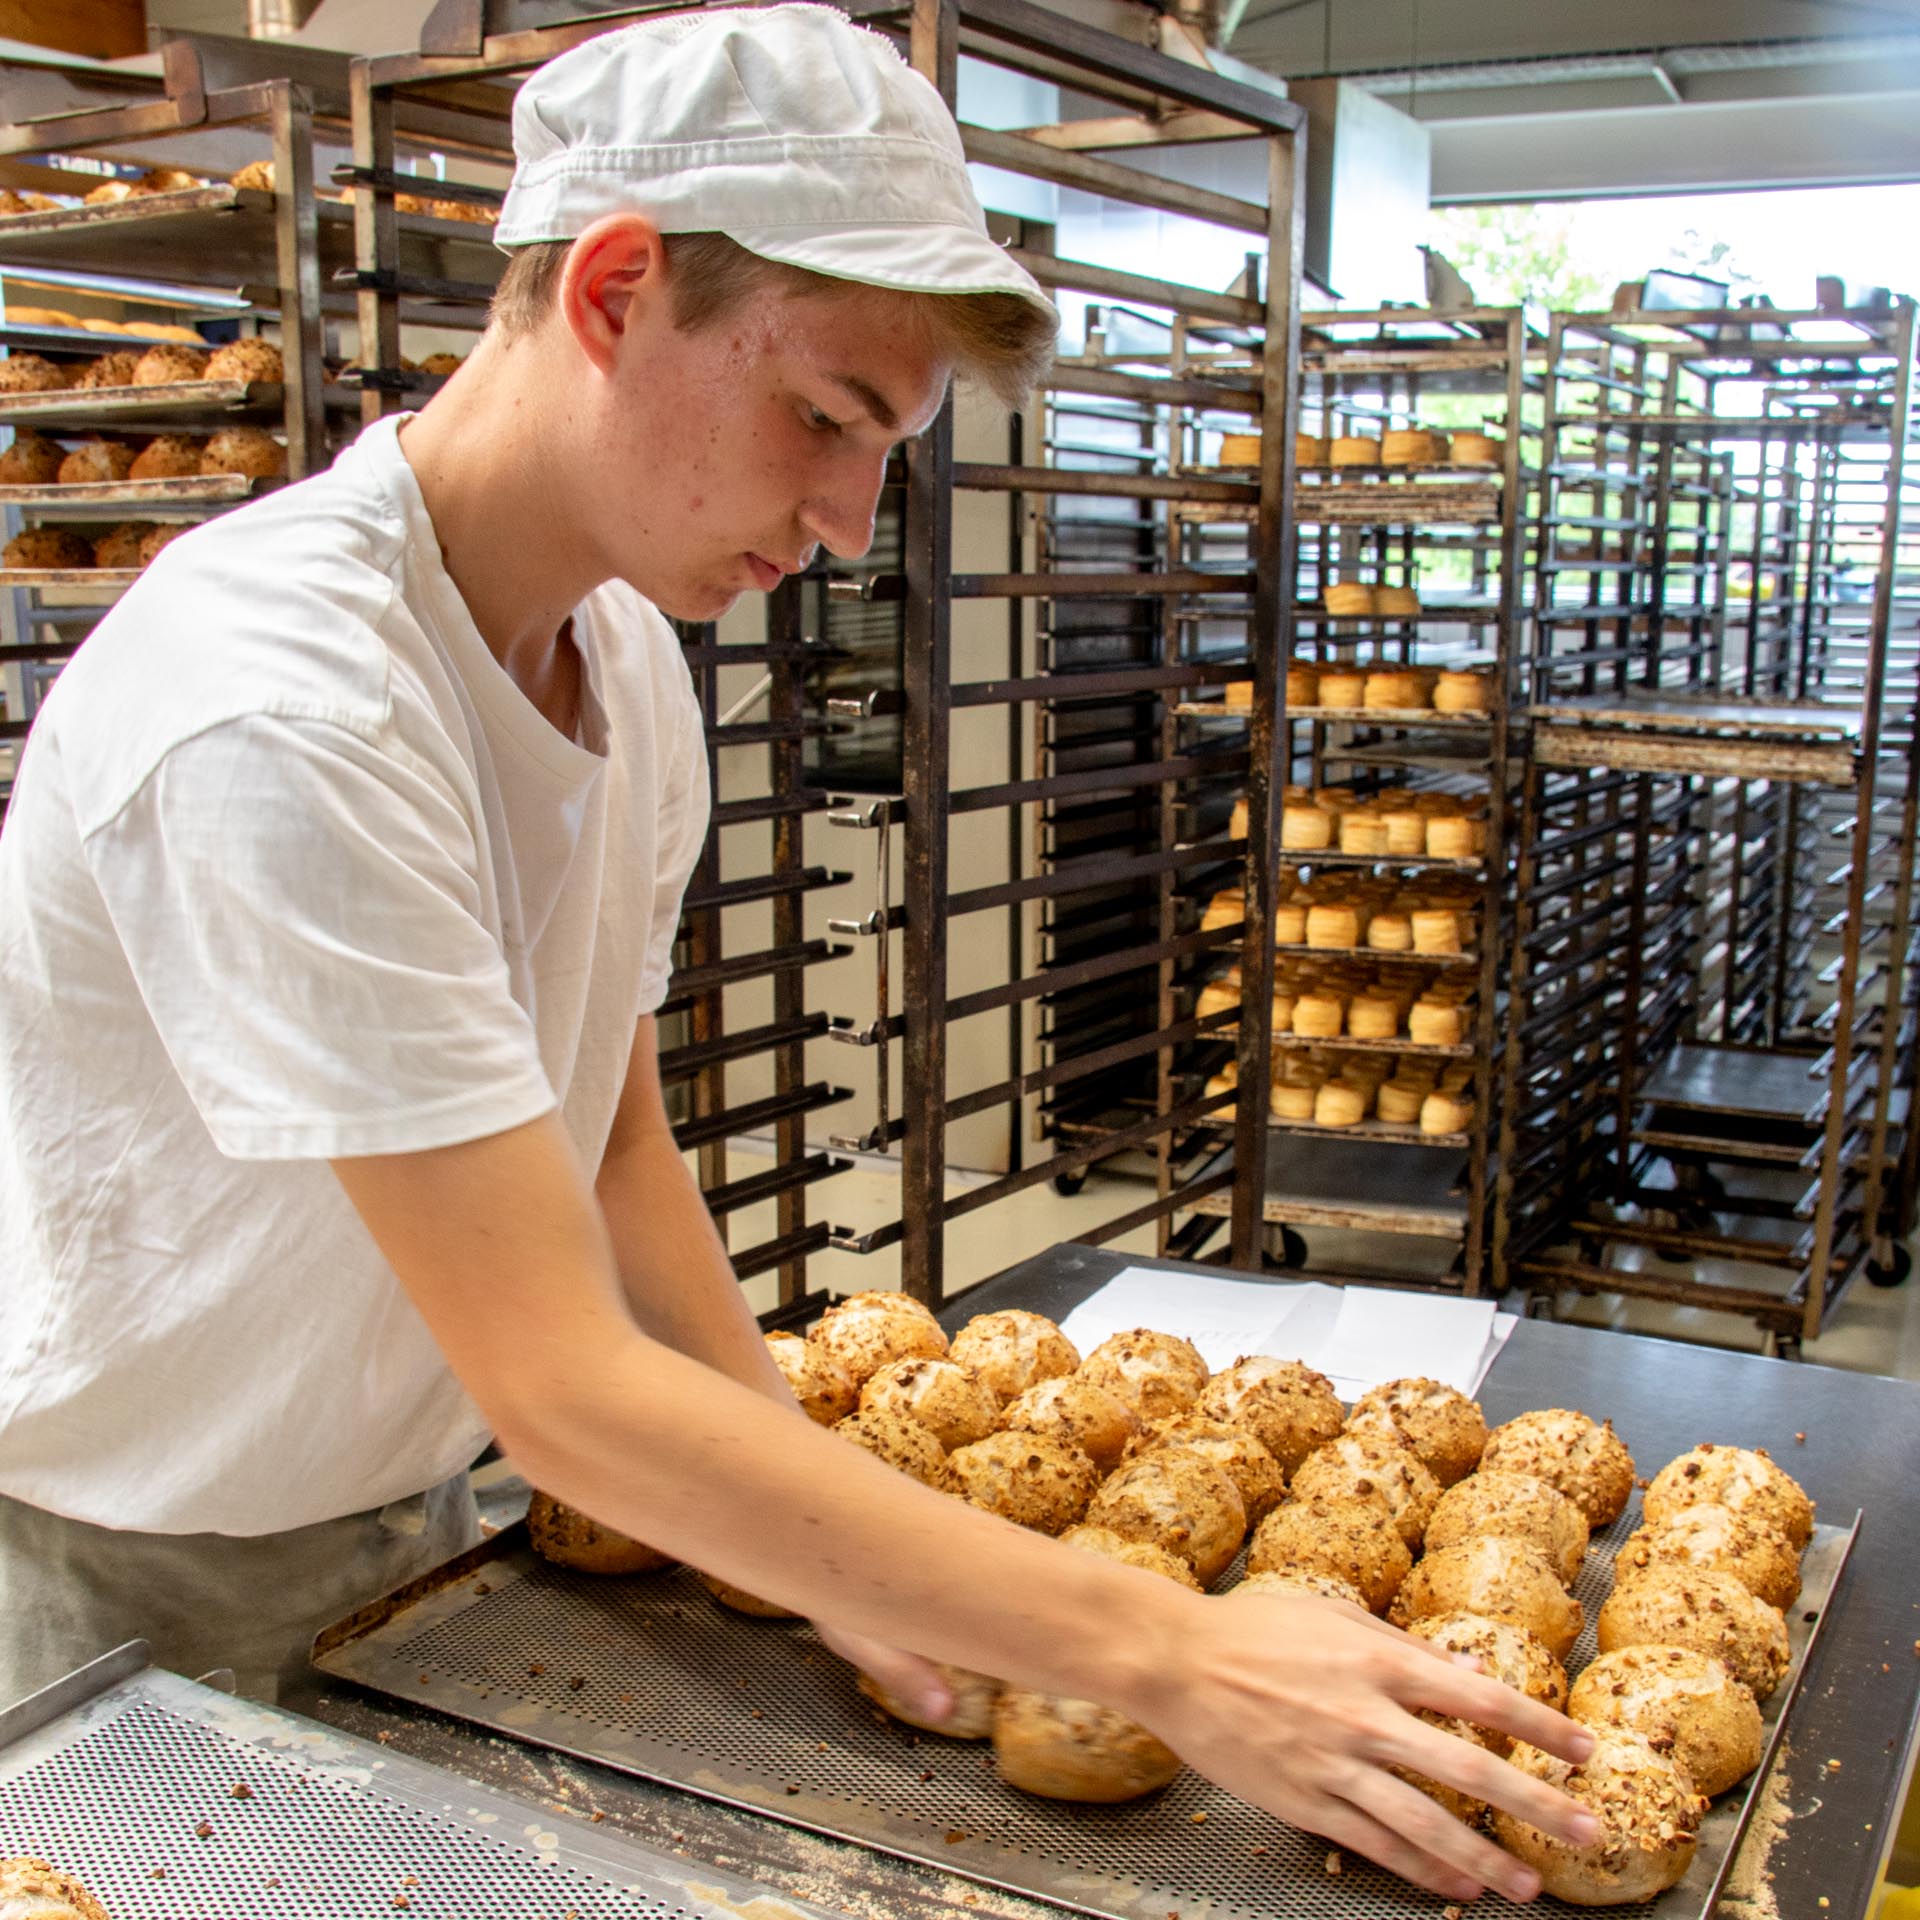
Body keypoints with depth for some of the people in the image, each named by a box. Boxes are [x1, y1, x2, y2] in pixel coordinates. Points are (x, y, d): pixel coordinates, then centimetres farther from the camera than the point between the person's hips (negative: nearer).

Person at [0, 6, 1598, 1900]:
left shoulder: (629, 662, -4)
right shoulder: (275, 713, -32)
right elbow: (563, 1387, -34)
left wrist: (821, 1546, -9)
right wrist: (1165, 1656, -32)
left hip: (411, 1525, 7)